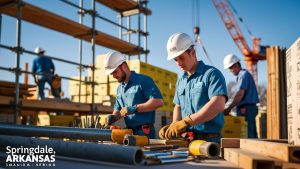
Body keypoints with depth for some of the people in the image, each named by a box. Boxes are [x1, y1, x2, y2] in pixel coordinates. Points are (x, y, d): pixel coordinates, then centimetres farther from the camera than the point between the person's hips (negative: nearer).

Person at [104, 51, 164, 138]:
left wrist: (134, 109, -20)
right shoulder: (120, 88, 16)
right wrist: (113, 117, 0)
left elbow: (158, 102, -19)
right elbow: (117, 109, 23)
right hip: (129, 132, 7)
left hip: (144, 132, -7)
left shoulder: (143, 80, -9)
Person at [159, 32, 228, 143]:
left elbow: (218, 105, -19)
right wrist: (174, 126, 3)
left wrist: (185, 122, -22)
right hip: (185, 140, 6)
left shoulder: (212, 74, -6)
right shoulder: (181, 80, 16)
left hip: (209, 140, -5)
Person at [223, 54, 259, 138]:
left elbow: (240, 94, -19)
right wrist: (227, 105, 14)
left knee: (247, 135, -10)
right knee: (251, 135, 10)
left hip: (246, 109, -10)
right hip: (246, 109, 10)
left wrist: (228, 108, -19)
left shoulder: (244, 74, -9)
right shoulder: (241, 75, 20)